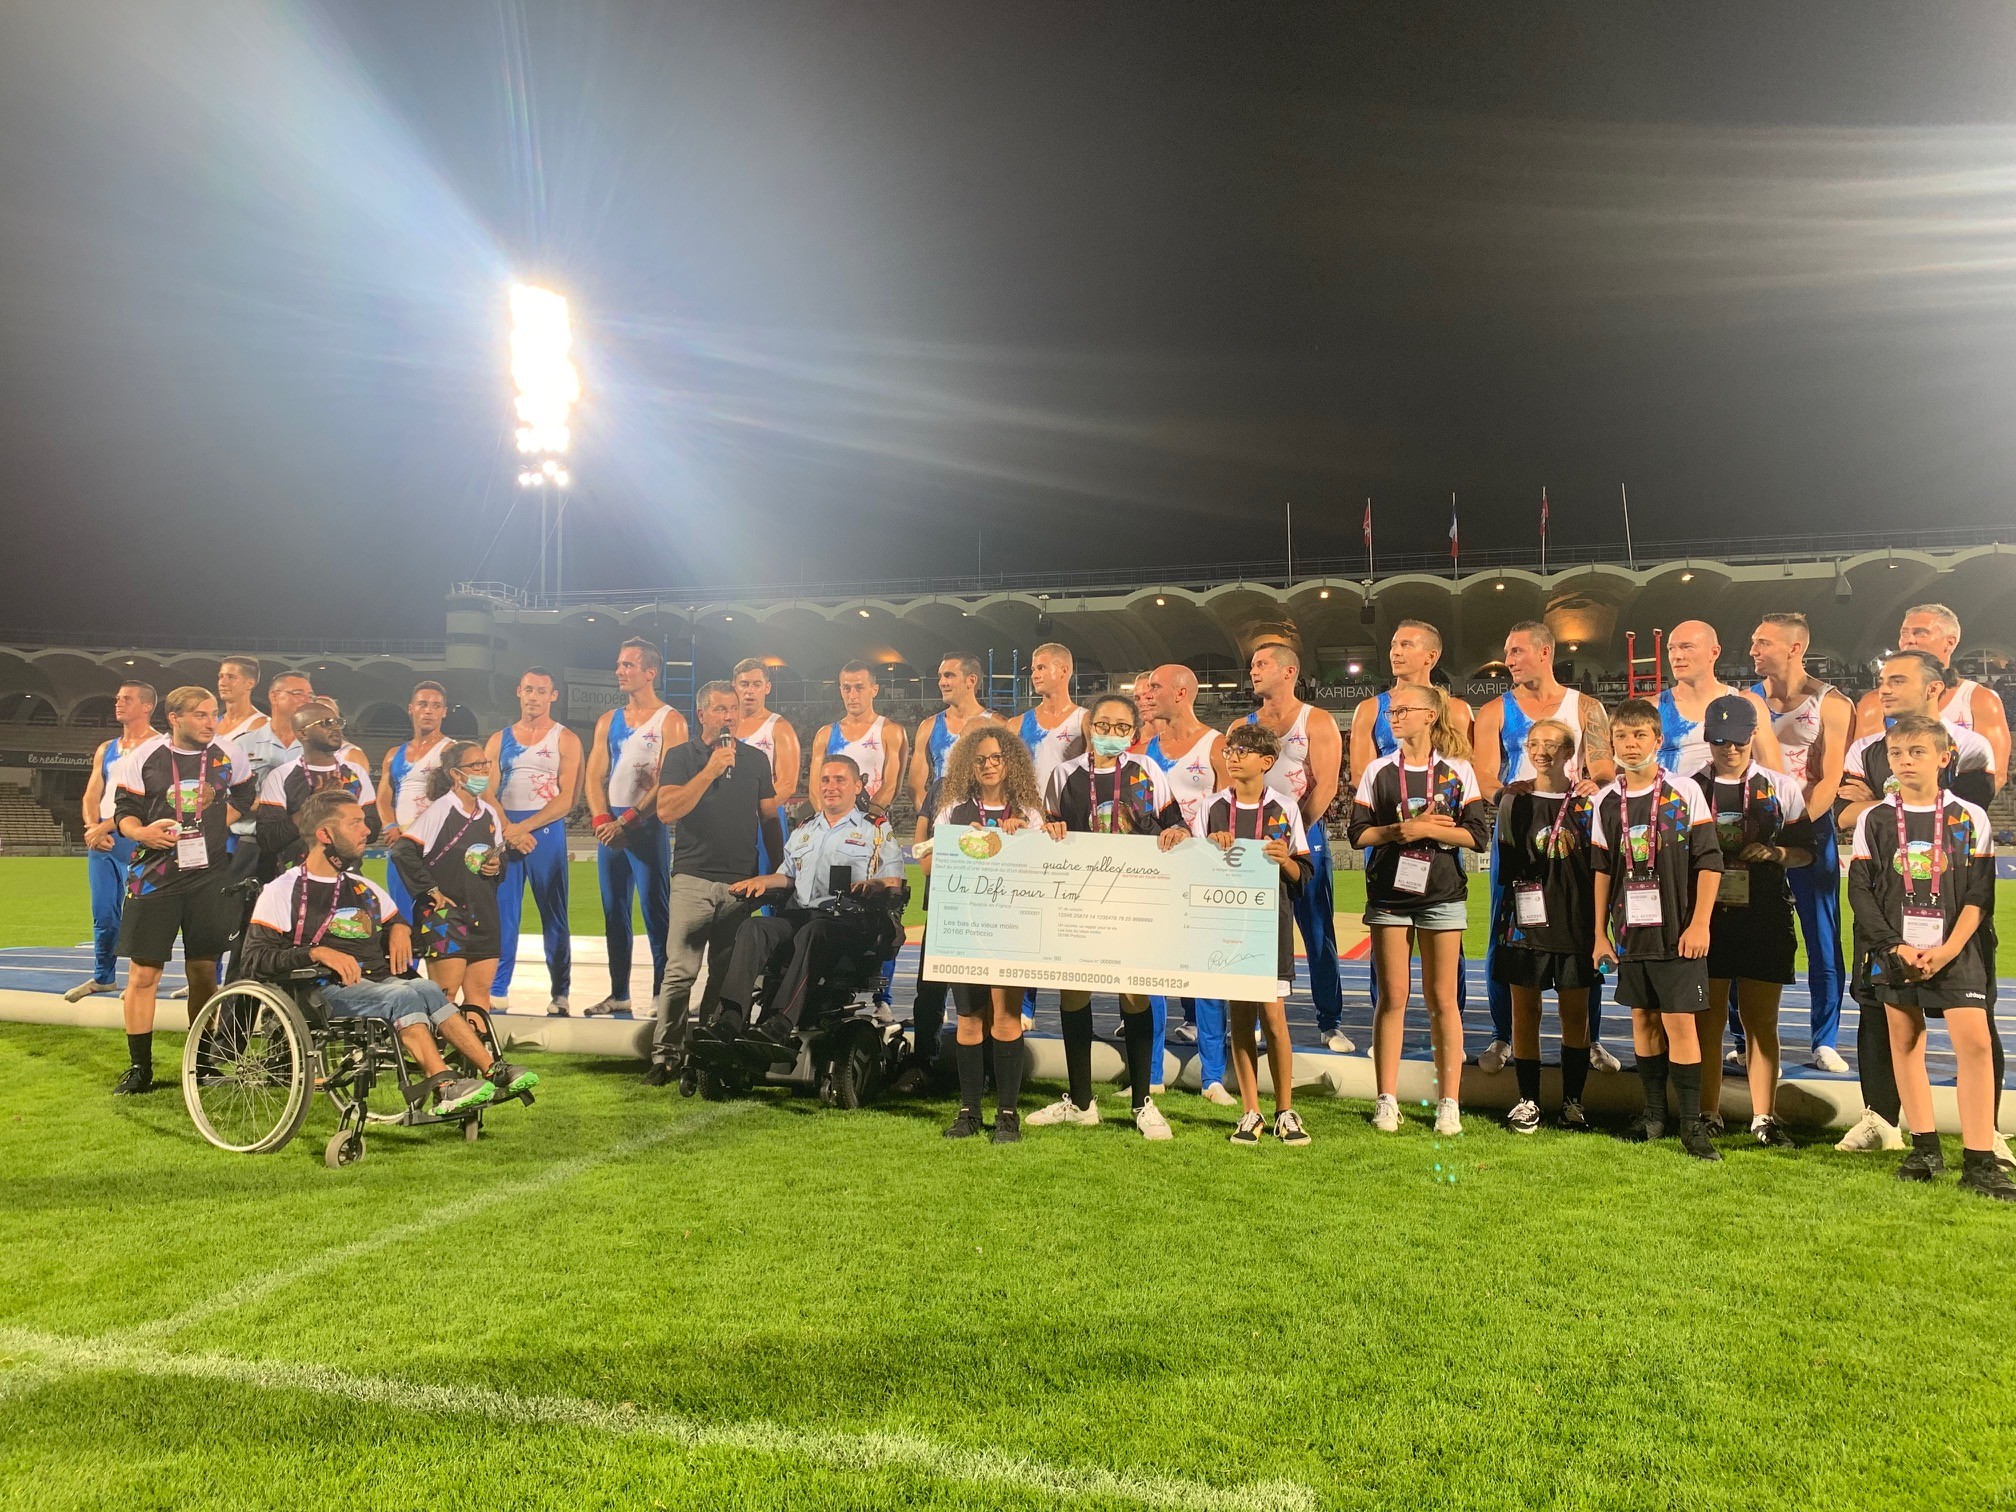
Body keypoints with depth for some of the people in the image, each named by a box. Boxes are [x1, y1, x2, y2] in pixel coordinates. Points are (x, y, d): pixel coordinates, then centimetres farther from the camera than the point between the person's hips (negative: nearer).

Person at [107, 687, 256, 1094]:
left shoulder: (229, 756, 3)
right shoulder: (142, 757, -3)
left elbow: (244, 797, 19)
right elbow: (124, 813, 0)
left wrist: (218, 823, 3)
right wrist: (143, 833, -21)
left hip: (210, 876, 2)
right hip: (154, 875, -2)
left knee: (204, 971, 7)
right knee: (143, 972, -4)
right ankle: (139, 1068, 8)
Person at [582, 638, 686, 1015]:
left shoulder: (670, 721, -4)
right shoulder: (608, 721, 15)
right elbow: (595, 776, 10)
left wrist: (627, 820, -16)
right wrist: (602, 820, -6)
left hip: (647, 825, -6)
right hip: (609, 826, 6)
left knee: (655, 912, -6)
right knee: (614, 912, 10)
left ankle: (662, 994, -2)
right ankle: (618, 994, 18)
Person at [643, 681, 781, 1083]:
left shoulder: (756, 759, 13)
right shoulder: (681, 756, 4)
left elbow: (770, 818, 16)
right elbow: (666, 810, -10)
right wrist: (710, 770, -15)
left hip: (741, 882, 3)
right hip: (693, 879, -3)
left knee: (727, 975, 6)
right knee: (680, 972, -8)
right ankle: (664, 1054, -3)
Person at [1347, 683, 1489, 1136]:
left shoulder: (1457, 770, 2)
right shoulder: (1378, 771, 6)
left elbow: (1477, 835, -4)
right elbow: (1359, 832, 2)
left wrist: (1425, 829, -13)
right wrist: (1402, 830, -13)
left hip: (1442, 895, -1)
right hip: (1389, 895, 1)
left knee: (1441, 999, 2)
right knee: (1392, 997, 3)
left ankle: (1449, 1102, 10)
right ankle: (1387, 1100, 9)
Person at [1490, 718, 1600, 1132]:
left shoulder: (1588, 801, 4)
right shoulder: (1514, 800, 5)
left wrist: (1598, 922, 0)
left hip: (1576, 919, 0)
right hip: (1526, 919, 0)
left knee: (1575, 1012, 5)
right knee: (1525, 1010, 3)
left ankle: (1573, 1101, 17)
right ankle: (1528, 1101, 12)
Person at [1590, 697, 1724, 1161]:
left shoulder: (1685, 792, -5)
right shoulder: (1607, 801, 6)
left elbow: (1708, 860, -4)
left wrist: (1699, 924, -9)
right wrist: (1600, 932, 9)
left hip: (1676, 930, -4)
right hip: (1630, 931, 4)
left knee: (1679, 1021, -5)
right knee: (1643, 1019, 10)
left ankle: (1692, 1123, 3)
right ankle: (1654, 1113, 21)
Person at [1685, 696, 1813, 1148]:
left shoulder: (1782, 787, 8)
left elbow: (1805, 850, 11)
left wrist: (1775, 853, -9)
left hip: (1764, 918, 0)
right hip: (1705, 914, 0)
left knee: (1761, 1022, 4)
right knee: (1707, 1019, 4)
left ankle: (1764, 1117, 12)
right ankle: (1708, 1114, 13)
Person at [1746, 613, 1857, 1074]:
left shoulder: (1830, 704, -3)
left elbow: (1830, 780, -10)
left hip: (1810, 828, -2)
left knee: (1823, 940, 3)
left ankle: (1824, 1042, 15)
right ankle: (1745, 1040, 11)